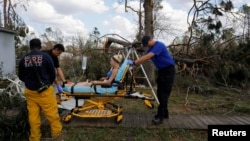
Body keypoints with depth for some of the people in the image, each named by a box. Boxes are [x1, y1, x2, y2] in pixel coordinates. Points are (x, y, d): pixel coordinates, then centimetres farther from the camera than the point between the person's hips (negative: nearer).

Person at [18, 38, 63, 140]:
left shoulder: (23, 59, 0)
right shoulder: (45, 57, -9)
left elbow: (21, 76, 9)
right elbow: (53, 74, -3)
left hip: (30, 91, 4)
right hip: (44, 91, -3)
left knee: (33, 116, 12)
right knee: (52, 113, 7)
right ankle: (57, 133, 16)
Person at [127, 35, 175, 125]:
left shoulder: (159, 45, -20)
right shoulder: (151, 48, 11)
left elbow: (147, 57, -31)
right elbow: (144, 58, 7)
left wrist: (134, 62, -32)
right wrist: (134, 64, -7)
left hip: (168, 70, -9)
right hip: (161, 70, 9)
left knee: (164, 93, -12)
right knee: (160, 93, 9)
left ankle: (160, 117, -11)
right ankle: (164, 113, 20)